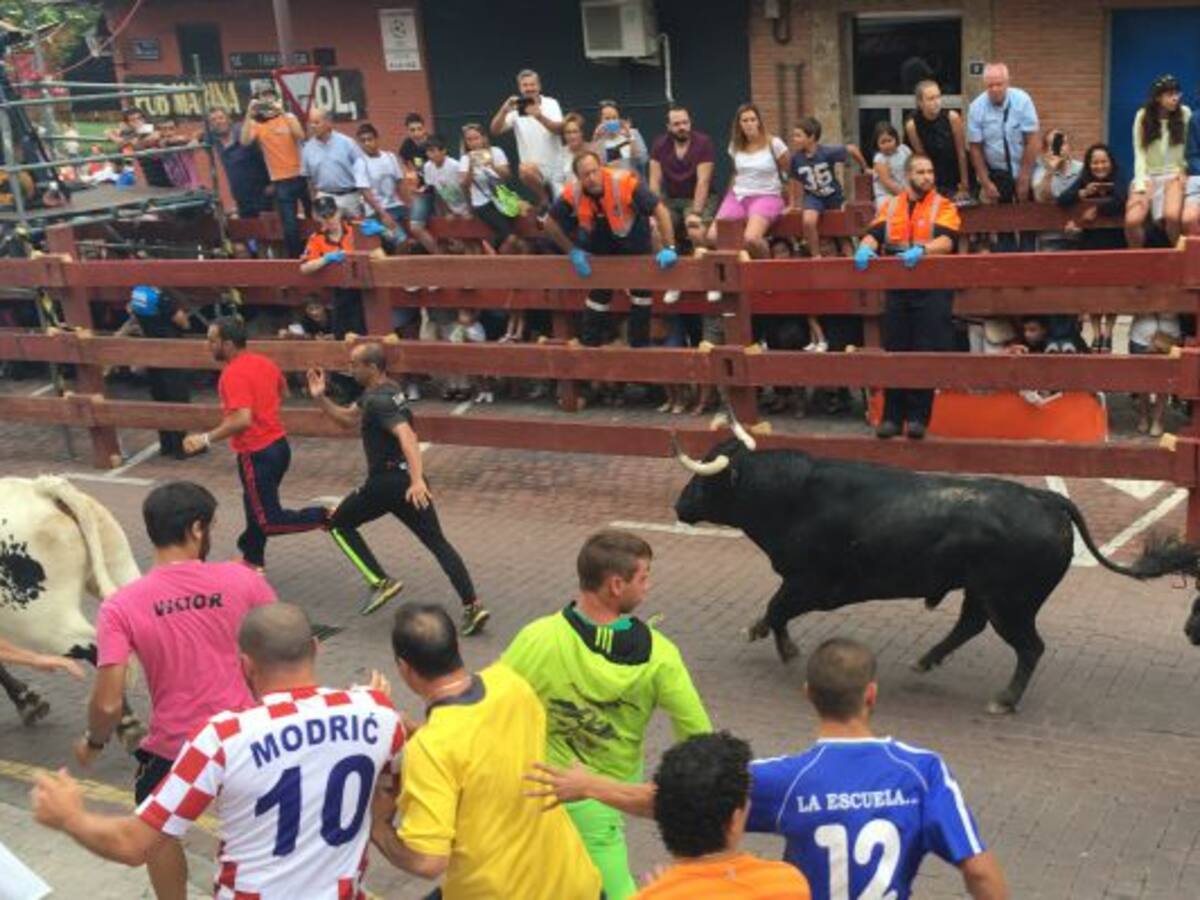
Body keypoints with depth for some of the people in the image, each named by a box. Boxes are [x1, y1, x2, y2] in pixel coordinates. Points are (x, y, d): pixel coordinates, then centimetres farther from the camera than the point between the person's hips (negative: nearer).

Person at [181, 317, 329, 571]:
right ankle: (253, 559, 36)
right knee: (256, 505, 23)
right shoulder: (263, 362, 5)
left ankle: (327, 516, -6)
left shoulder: (233, 374, -21)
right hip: (278, 444, 9)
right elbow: (282, 390, 24)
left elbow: (243, 420, -31)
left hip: (257, 454, -9)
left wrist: (206, 439, -25)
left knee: (269, 520, -1)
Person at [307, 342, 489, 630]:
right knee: (438, 543, 6)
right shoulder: (380, 392, 14)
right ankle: (472, 606, -4)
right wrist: (320, 398, 12)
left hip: (386, 481, -9)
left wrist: (417, 480, -42)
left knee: (340, 524, 13)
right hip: (407, 478, 9)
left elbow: (407, 436, -31)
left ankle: (381, 583, 3)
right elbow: (347, 419, 26)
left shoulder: (379, 400, -16)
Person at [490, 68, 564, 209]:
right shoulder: (515, 109, 1)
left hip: (556, 166, 1)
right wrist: (504, 111, -27)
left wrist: (540, 116, -36)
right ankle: (544, 201, -13)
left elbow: (559, 129, -17)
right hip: (534, 168, -1)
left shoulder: (551, 103, 0)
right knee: (525, 170, -34)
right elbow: (495, 131, -9)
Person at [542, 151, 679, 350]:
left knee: (641, 288, -4)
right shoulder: (572, 193, -27)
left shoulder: (624, 182, -36)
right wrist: (572, 252, -10)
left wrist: (669, 248, -35)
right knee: (599, 291, -1)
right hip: (601, 240, 1)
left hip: (633, 235, -1)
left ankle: (640, 344, 8)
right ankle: (589, 343, 11)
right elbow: (551, 223, -10)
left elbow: (659, 209, -30)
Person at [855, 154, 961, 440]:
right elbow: (874, 234, 3)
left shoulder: (943, 206, 2)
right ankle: (892, 417, 10)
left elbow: (946, 241, -13)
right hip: (897, 288, 3)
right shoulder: (891, 207, 13)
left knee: (926, 354, -3)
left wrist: (921, 250, -32)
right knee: (894, 353, 4)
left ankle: (918, 417, 4)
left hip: (932, 288, -3)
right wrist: (865, 248, -20)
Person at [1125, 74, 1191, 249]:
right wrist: (1140, 186, -15)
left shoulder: (1184, 114, -6)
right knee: (1132, 220, -20)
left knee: (1172, 216, -29)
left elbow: (1190, 148, 3)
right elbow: (1139, 153, -6)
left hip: (1173, 174, -1)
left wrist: (1184, 171, -11)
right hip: (1148, 174, 1)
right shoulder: (1143, 116, -4)